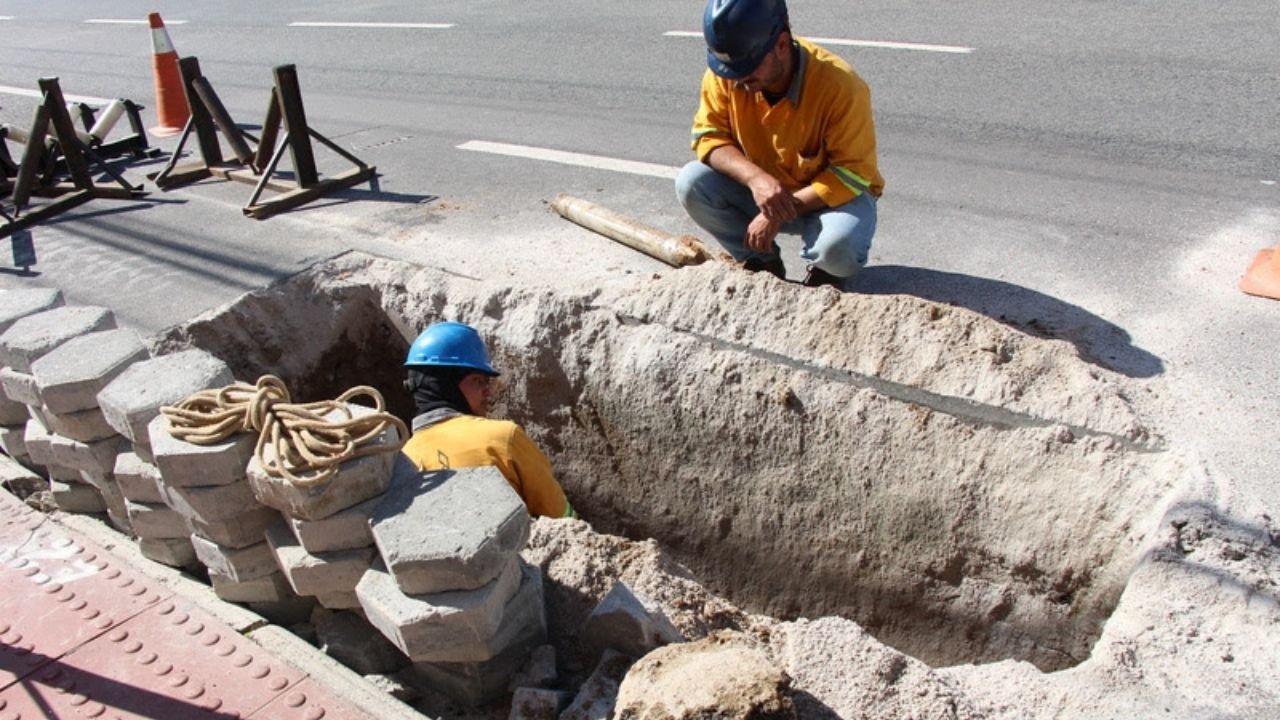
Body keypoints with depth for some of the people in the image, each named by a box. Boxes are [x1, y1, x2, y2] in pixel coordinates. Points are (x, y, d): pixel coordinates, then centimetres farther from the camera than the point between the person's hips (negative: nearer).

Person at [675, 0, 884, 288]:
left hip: (835, 194, -4)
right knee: (691, 184, -21)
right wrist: (754, 177, -31)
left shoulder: (841, 87, -28)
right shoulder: (724, 73, -18)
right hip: (760, 189, 4)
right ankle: (762, 264, 2)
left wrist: (781, 213, -29)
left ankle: (824, 271, 4)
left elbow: (852, 174, -23)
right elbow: (709, 135, -11)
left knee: (838, 245, -37)